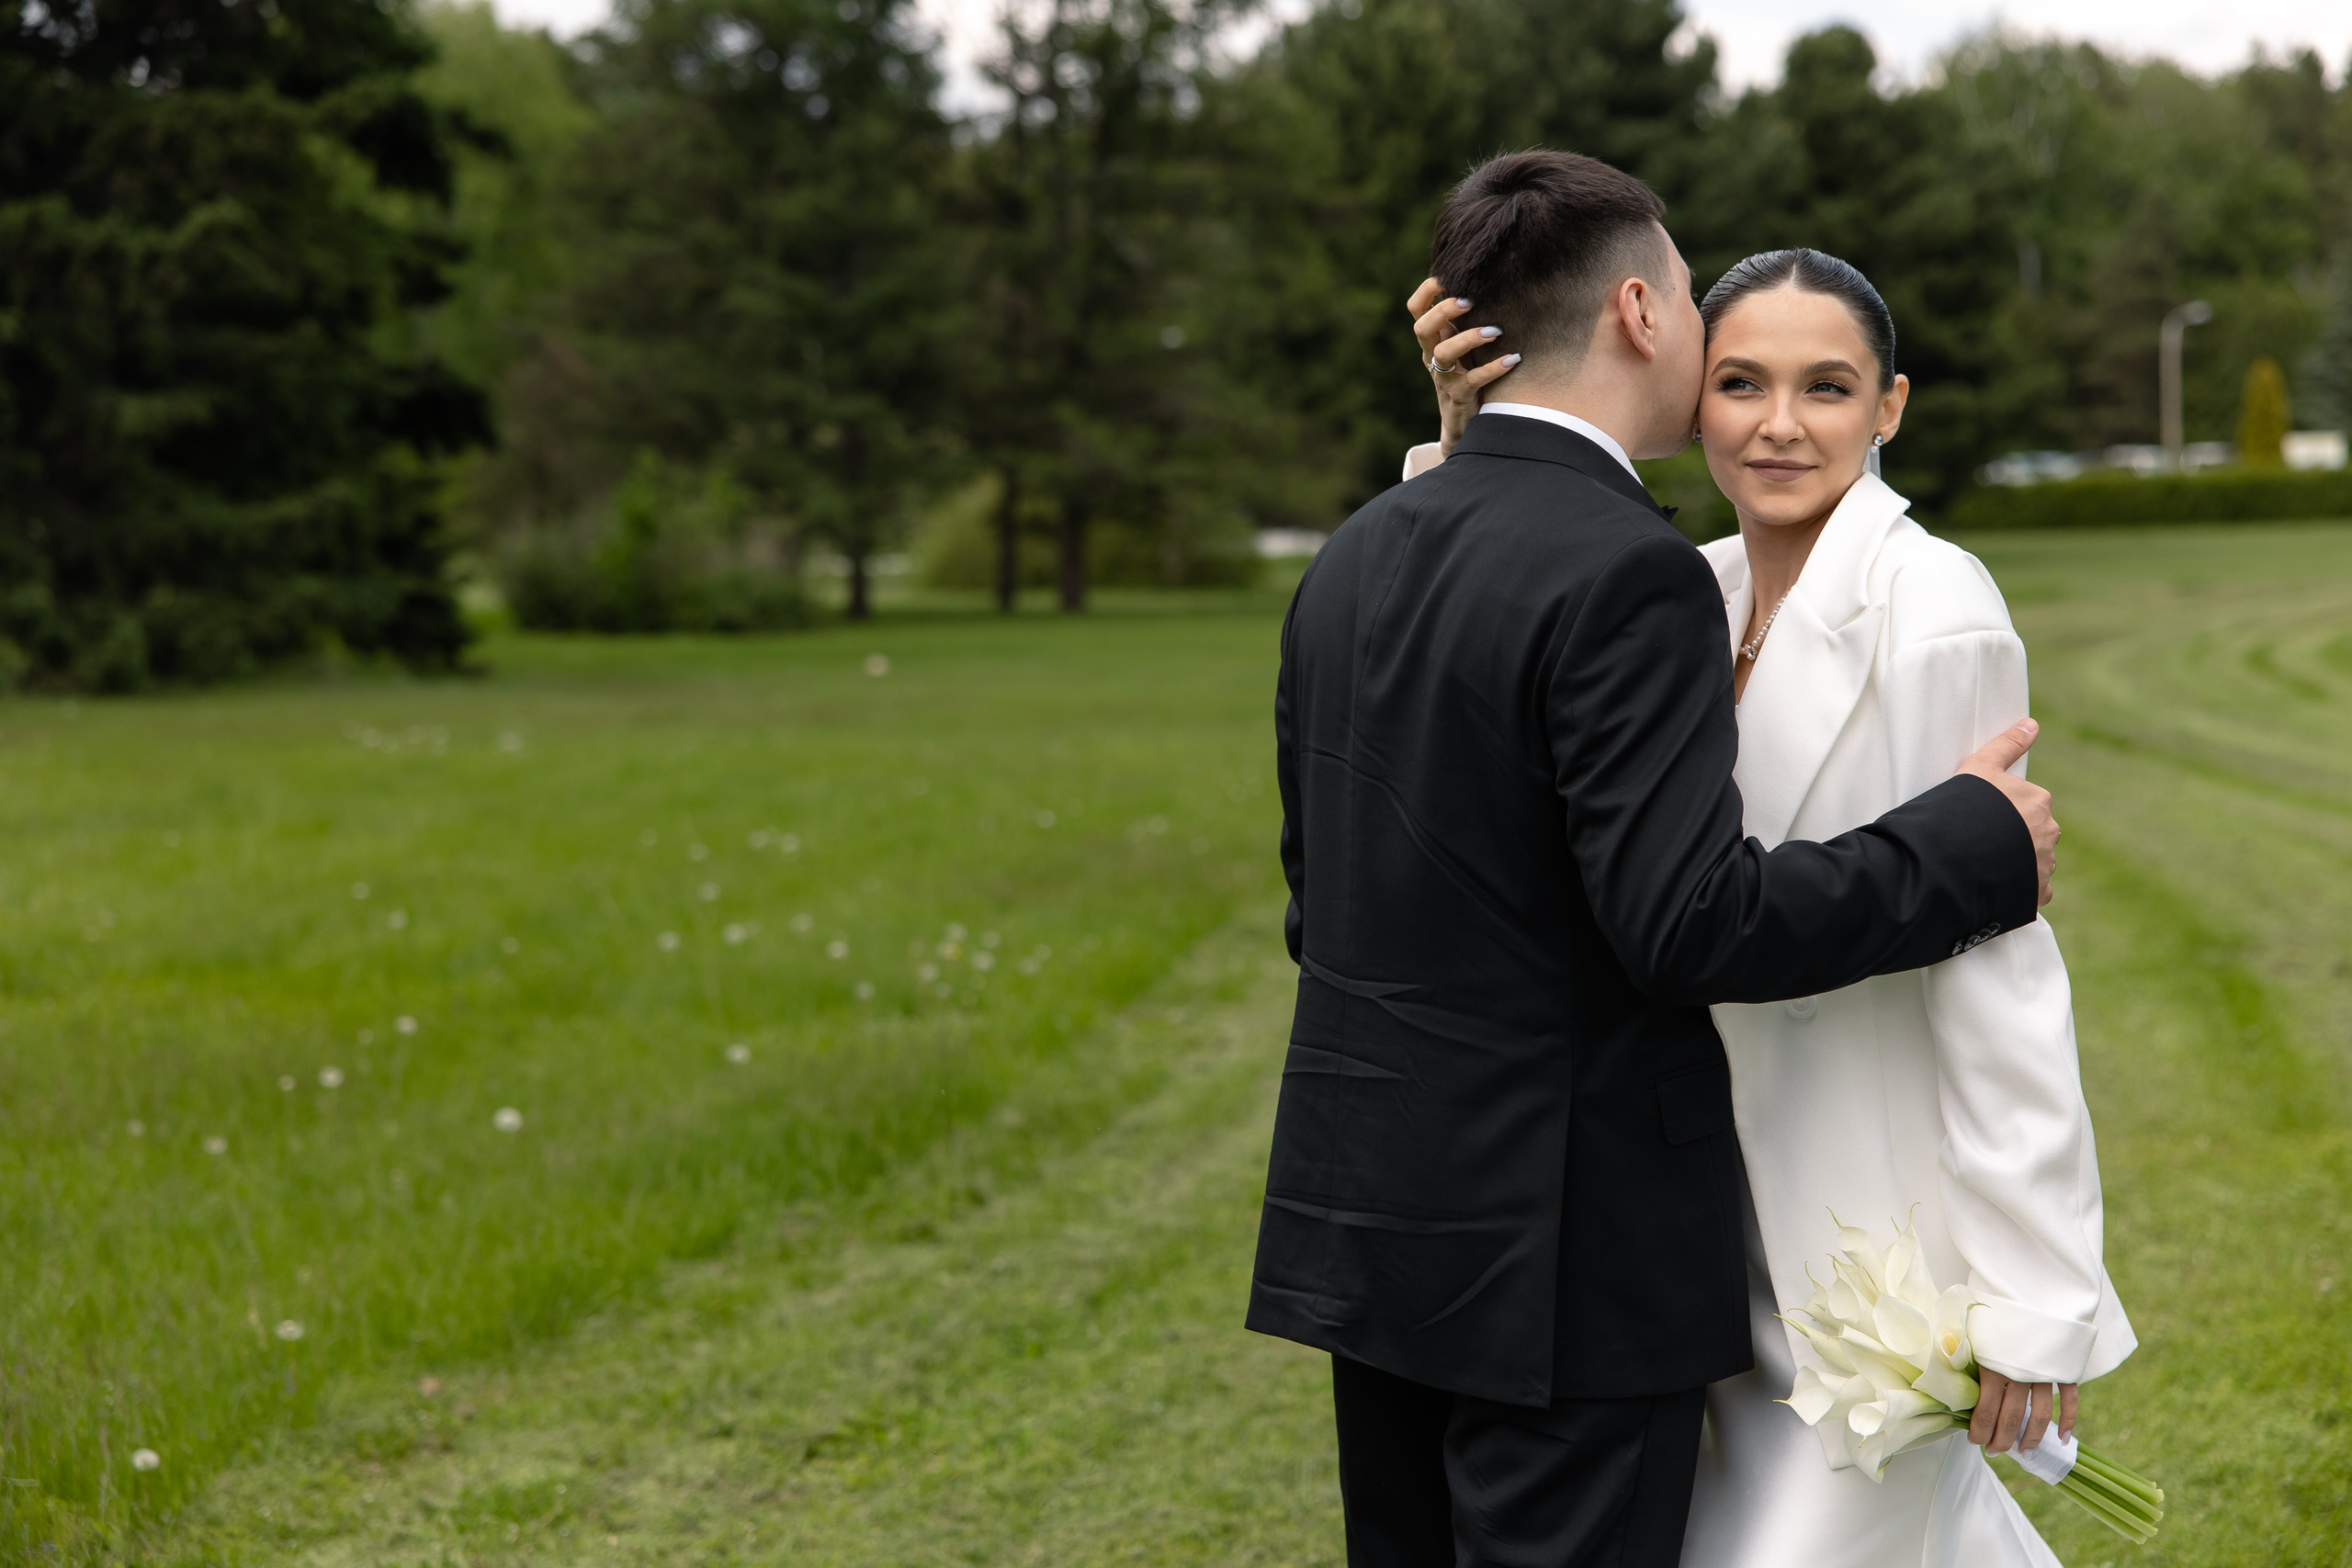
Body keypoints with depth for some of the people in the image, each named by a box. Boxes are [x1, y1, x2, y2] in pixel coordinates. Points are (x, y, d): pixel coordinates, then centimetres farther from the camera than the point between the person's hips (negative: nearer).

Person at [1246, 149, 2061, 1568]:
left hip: (1370, 1225, 8)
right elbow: (1690, 917, -23)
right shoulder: (1628, 573, -16)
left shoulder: (1355, 562, 9)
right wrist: (1975, 850, -11)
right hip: (1565, 1248, -8)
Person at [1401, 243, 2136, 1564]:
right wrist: (1474, 444, -14)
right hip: (1748, 1196, 7)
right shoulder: (1698, 596, 6)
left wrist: (2033, 1293, -17)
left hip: (1889, 1215, -7)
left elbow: (1997, 957, -18)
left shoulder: (1934, 608, -17)